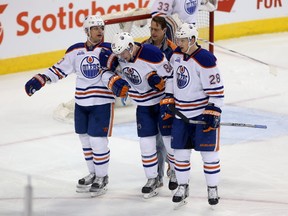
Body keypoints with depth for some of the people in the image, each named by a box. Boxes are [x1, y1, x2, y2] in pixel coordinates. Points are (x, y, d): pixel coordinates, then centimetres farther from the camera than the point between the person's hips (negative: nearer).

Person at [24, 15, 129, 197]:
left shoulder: (108, 50, -8)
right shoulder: (76, 51, 3)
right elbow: (60, 69, 8)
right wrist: (39, 80, 0)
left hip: (102, 102, -5)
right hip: (81, 102, 5)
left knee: (98, 140, -7)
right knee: (85, 139, 13)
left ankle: (102, 177, 9)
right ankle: (93, 174, 29)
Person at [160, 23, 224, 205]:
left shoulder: (205, 60, -20)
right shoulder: (176, 55, 3)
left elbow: (216, 89, -19)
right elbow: (171, 77, 17)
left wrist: (213, 113, -20)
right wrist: (167, 100, 11)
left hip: (204, 112, -7)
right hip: (181, 113, 7)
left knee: (208, 152, -1)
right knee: (180, 151, 10)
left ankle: (213, 189, 12)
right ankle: (183, 186, 23)